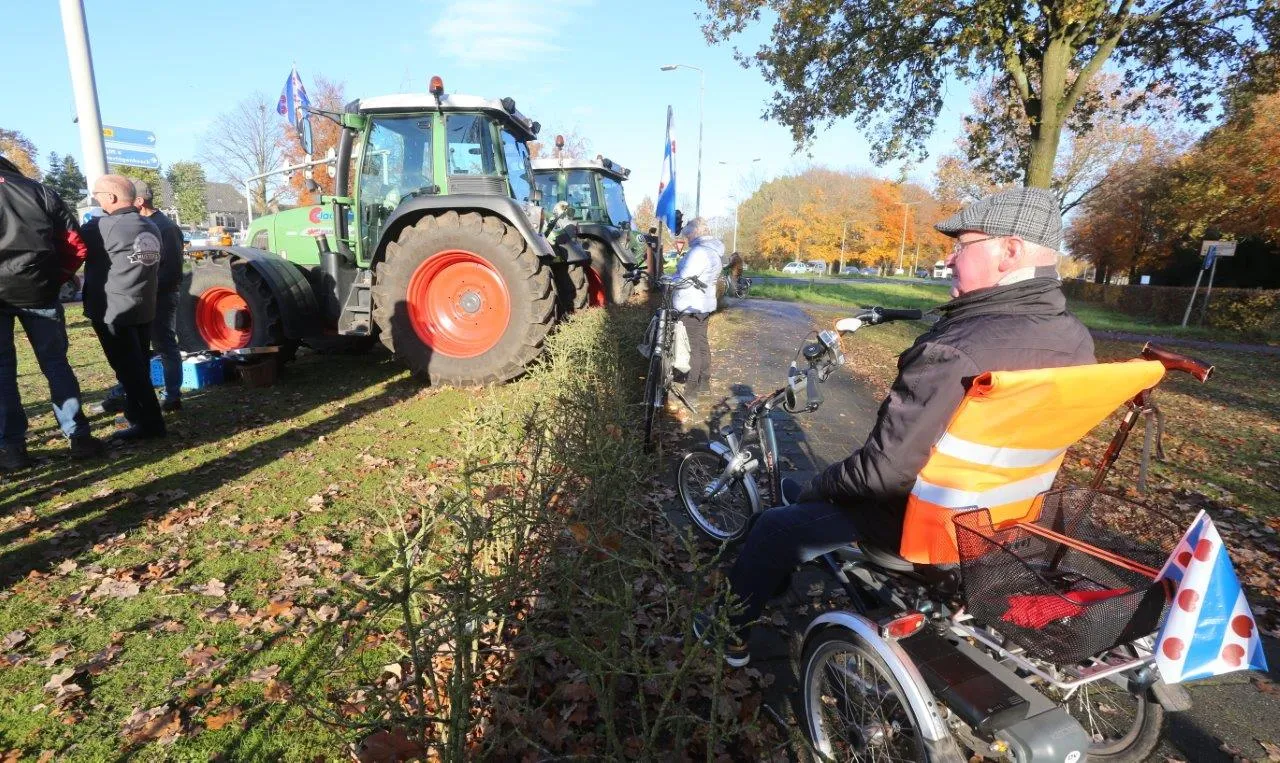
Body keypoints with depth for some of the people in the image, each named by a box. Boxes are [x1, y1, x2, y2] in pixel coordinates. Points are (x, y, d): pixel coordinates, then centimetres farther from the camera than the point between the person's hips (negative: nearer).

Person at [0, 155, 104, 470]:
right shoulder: (40, 192, 9)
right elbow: (76, 246, 3)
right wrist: (54, 280, 9)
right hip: (38, 291, 1)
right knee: (55, 363, 9)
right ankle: (78, 436, 6)